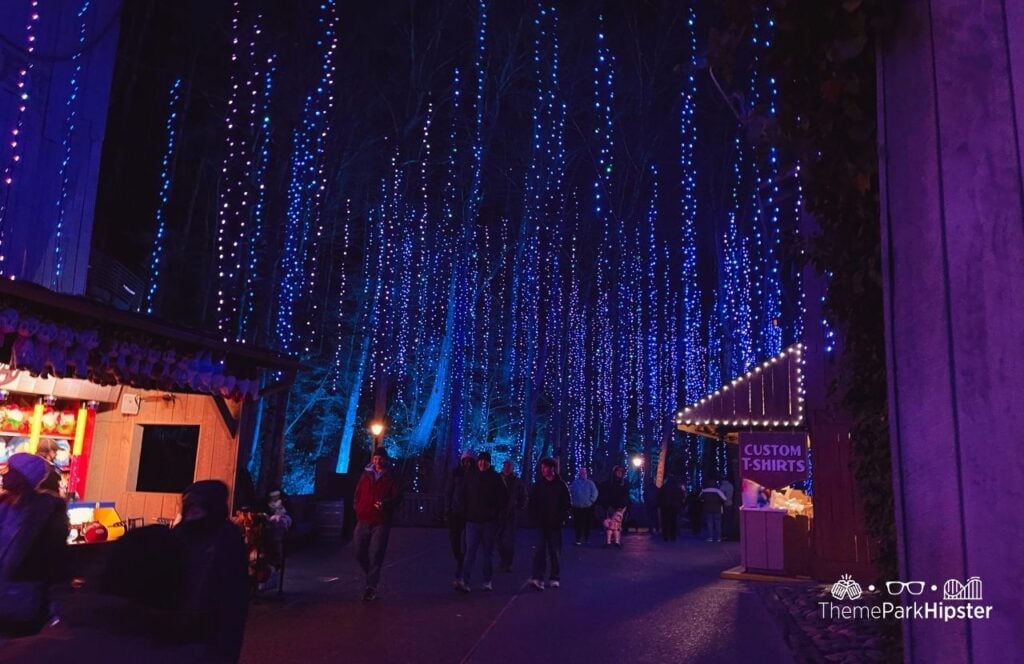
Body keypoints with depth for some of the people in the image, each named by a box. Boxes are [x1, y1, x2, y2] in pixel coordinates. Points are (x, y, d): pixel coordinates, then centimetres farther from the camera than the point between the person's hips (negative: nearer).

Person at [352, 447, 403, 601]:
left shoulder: (390, 478, 2)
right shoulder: (366, 475, 12)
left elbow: (397, 497, -6)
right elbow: (358, 495, 19)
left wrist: (385, 503, -22)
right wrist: (358, 509, 6)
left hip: (381, 522, -4)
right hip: (363, 521, 4)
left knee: (375, 555, -6)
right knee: (359, 552, 6)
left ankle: (371, 587, 2)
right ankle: (372, 577, 30)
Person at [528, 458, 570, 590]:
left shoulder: (560, 485, 0)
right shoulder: (538, 485, 5)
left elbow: (566, 505, 2)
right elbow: (531, 503, 8)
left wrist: (559, 519, -7)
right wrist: (535, 518, -3)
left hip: (555, 525, 0)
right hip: (541, 524, 1)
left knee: (555, 552, 7)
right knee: (540, 551, -9)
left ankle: (555, 579, 19)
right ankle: (537, 578, -14)